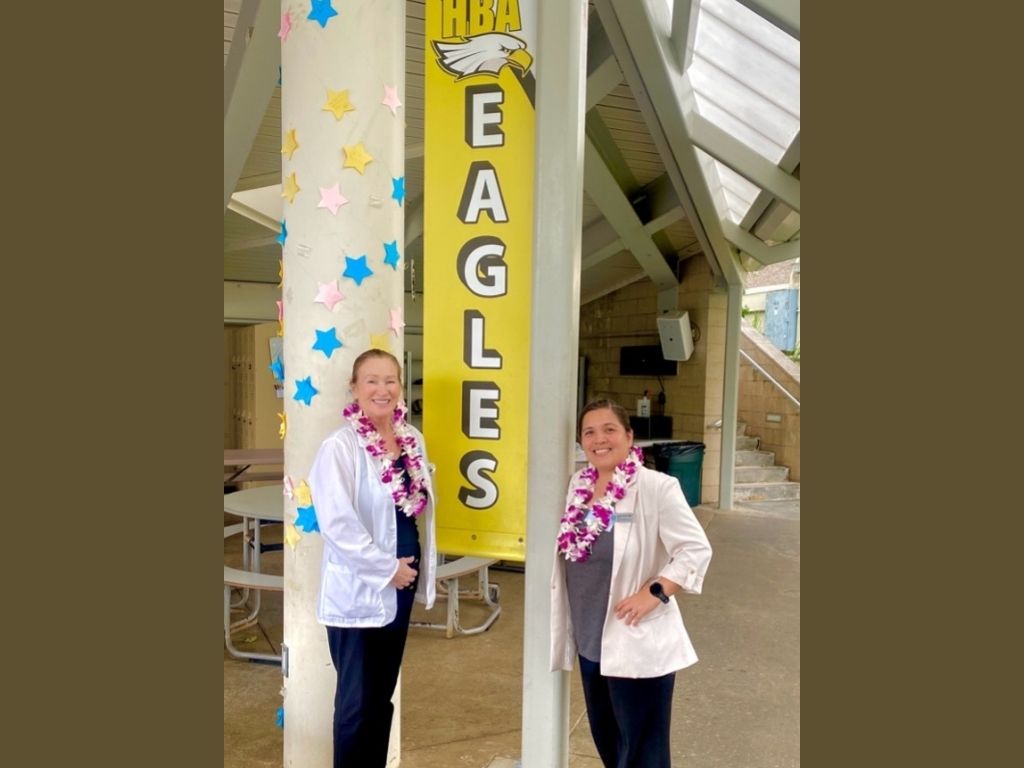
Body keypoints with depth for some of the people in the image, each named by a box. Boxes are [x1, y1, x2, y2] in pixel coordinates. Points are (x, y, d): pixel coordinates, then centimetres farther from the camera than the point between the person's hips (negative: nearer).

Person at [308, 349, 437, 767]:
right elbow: (336, 522, -23)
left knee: (383, 695, 19)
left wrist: (416, 567, 8)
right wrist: (386, 568, -17)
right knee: (357, 701, 6)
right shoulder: (340, 446, -17)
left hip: (401, 584, 6)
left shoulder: (413, 439, 4)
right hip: (358, 589, -6)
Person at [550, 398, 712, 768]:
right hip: (590, 641, 7)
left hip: (637, 644, -6)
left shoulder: (656, 487, -17)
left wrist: (655, 592, -22)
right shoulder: (577, 487, 3)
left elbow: (696, 550, -16)